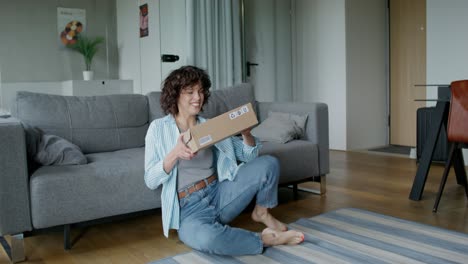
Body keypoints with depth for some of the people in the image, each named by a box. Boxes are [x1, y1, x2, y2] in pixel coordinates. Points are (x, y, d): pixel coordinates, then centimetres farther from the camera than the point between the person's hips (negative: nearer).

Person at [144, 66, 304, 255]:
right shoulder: (159, 128, 1)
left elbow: (248, 156, 10)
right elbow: (150, 181, -7)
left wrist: (246, 133, -10)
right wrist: (174, 154, -24)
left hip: (220, 194, 4)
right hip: (190, 208, -4)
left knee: (269, 164, -12)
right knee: (203, 237, -40)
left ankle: (261, 212, 14)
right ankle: (264, 238, -16)